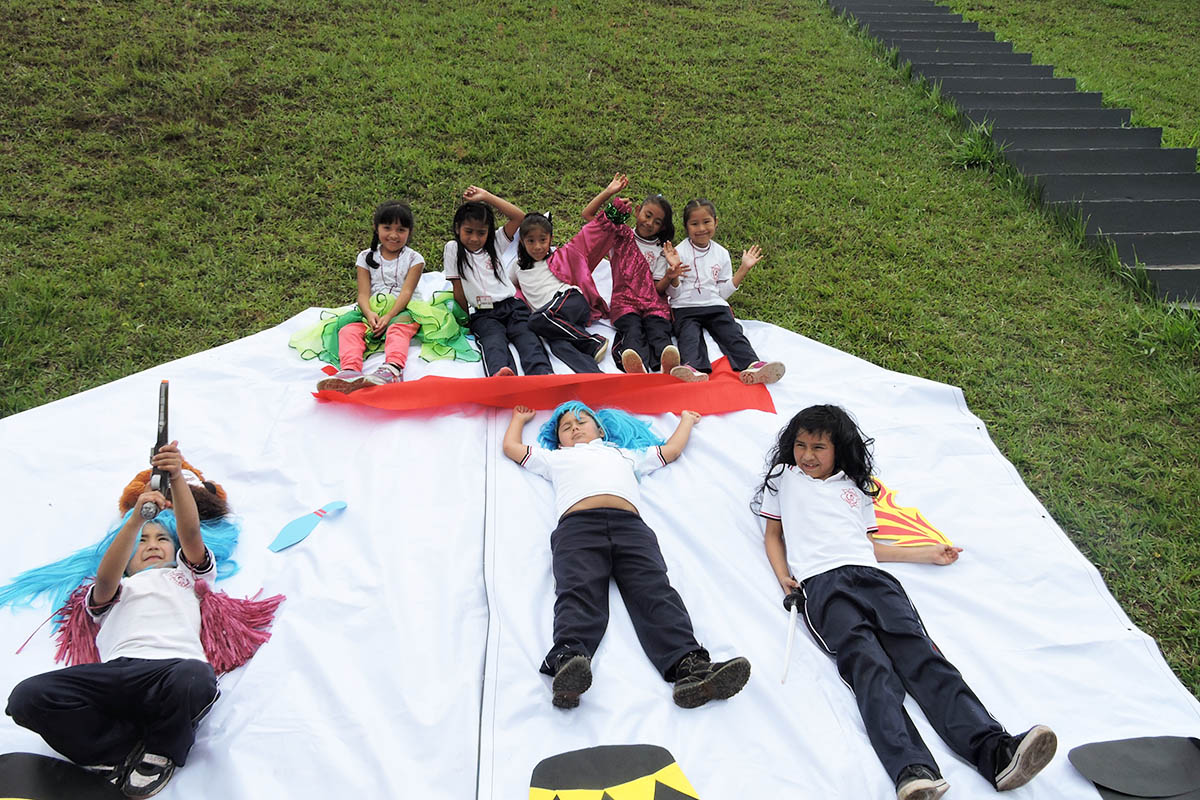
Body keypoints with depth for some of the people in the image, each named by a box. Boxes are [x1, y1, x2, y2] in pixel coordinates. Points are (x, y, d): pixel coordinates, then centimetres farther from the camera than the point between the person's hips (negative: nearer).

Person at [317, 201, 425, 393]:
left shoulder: (413, 259, 8)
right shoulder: (366, 257, 14)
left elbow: (406, 292, -5)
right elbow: (363, 293, 3)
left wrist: (389, 316, -21)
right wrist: (369, 314, -20)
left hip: (400, 311, -3)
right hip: (371, 311, 3)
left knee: (398, 329, -37)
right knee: (349, 330, -27)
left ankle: (393, 368, -66)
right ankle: (349, 371, -54)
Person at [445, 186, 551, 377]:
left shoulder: (495, 243, 13)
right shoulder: (453, 249, 8)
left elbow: (520, 217, 0)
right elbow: (458, 290, 7)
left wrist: (486, 196, 0)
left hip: (511, 305, 3)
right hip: (482, 315, -3)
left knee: (527, 338, -27)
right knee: (494, 341, -33)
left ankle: (543, 375, -53)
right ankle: (500, 373, -65)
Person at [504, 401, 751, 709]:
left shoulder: (625, 453, 45)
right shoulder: (555, 458, 41)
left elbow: (671, 449, 53)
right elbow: (511, 446, 46)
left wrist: (686, 419, 67)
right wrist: (520, 417, 63)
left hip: (629, 524, 1)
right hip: (577, 524, -1)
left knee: (656, 591, -25)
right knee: (578, 592, -31)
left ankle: (689, 667, -47)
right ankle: (567, 661, -56)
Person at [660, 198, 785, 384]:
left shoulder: (721, 253, 15)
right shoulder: (679, 252, 4)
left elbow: (723, 292, 15)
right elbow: (674, 293, 2)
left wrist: (743, 269, 10)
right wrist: (673, 273, -17)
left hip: (716, 306, 3)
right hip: (685, 306, -3)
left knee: (732, 332, -24)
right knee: (690, 335, -32)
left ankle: (751, 365, -49)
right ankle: (693, 368, -61)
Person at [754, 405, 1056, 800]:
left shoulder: (855, 486, 29)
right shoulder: (784, 477, 25)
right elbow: (773, 535, 24)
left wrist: (928, 553, 24)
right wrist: (784, 577, 6)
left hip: (870, 575, 3)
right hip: (820, 583, -3)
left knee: (919, 652, -21)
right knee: (867, 664, -28)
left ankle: (995, 751, -39)